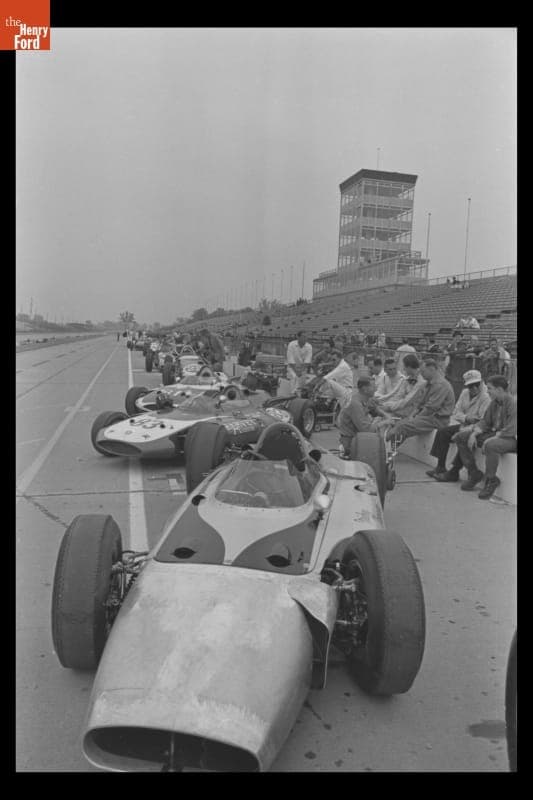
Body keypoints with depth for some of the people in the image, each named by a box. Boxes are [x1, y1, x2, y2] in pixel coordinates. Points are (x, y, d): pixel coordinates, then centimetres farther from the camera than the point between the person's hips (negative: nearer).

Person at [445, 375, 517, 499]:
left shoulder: (513, 403, -18)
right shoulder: (494, 402, 9)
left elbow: (511, 430, -24)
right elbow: (485, 422, 10)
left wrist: (490, 439, -26)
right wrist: (474, 433, -8)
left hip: (510, 438, -9)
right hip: (494, 434, 9)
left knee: (490, 446, -42)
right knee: (460, 437, -1)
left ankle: (491, 480, -19)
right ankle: (474, 474, 3)